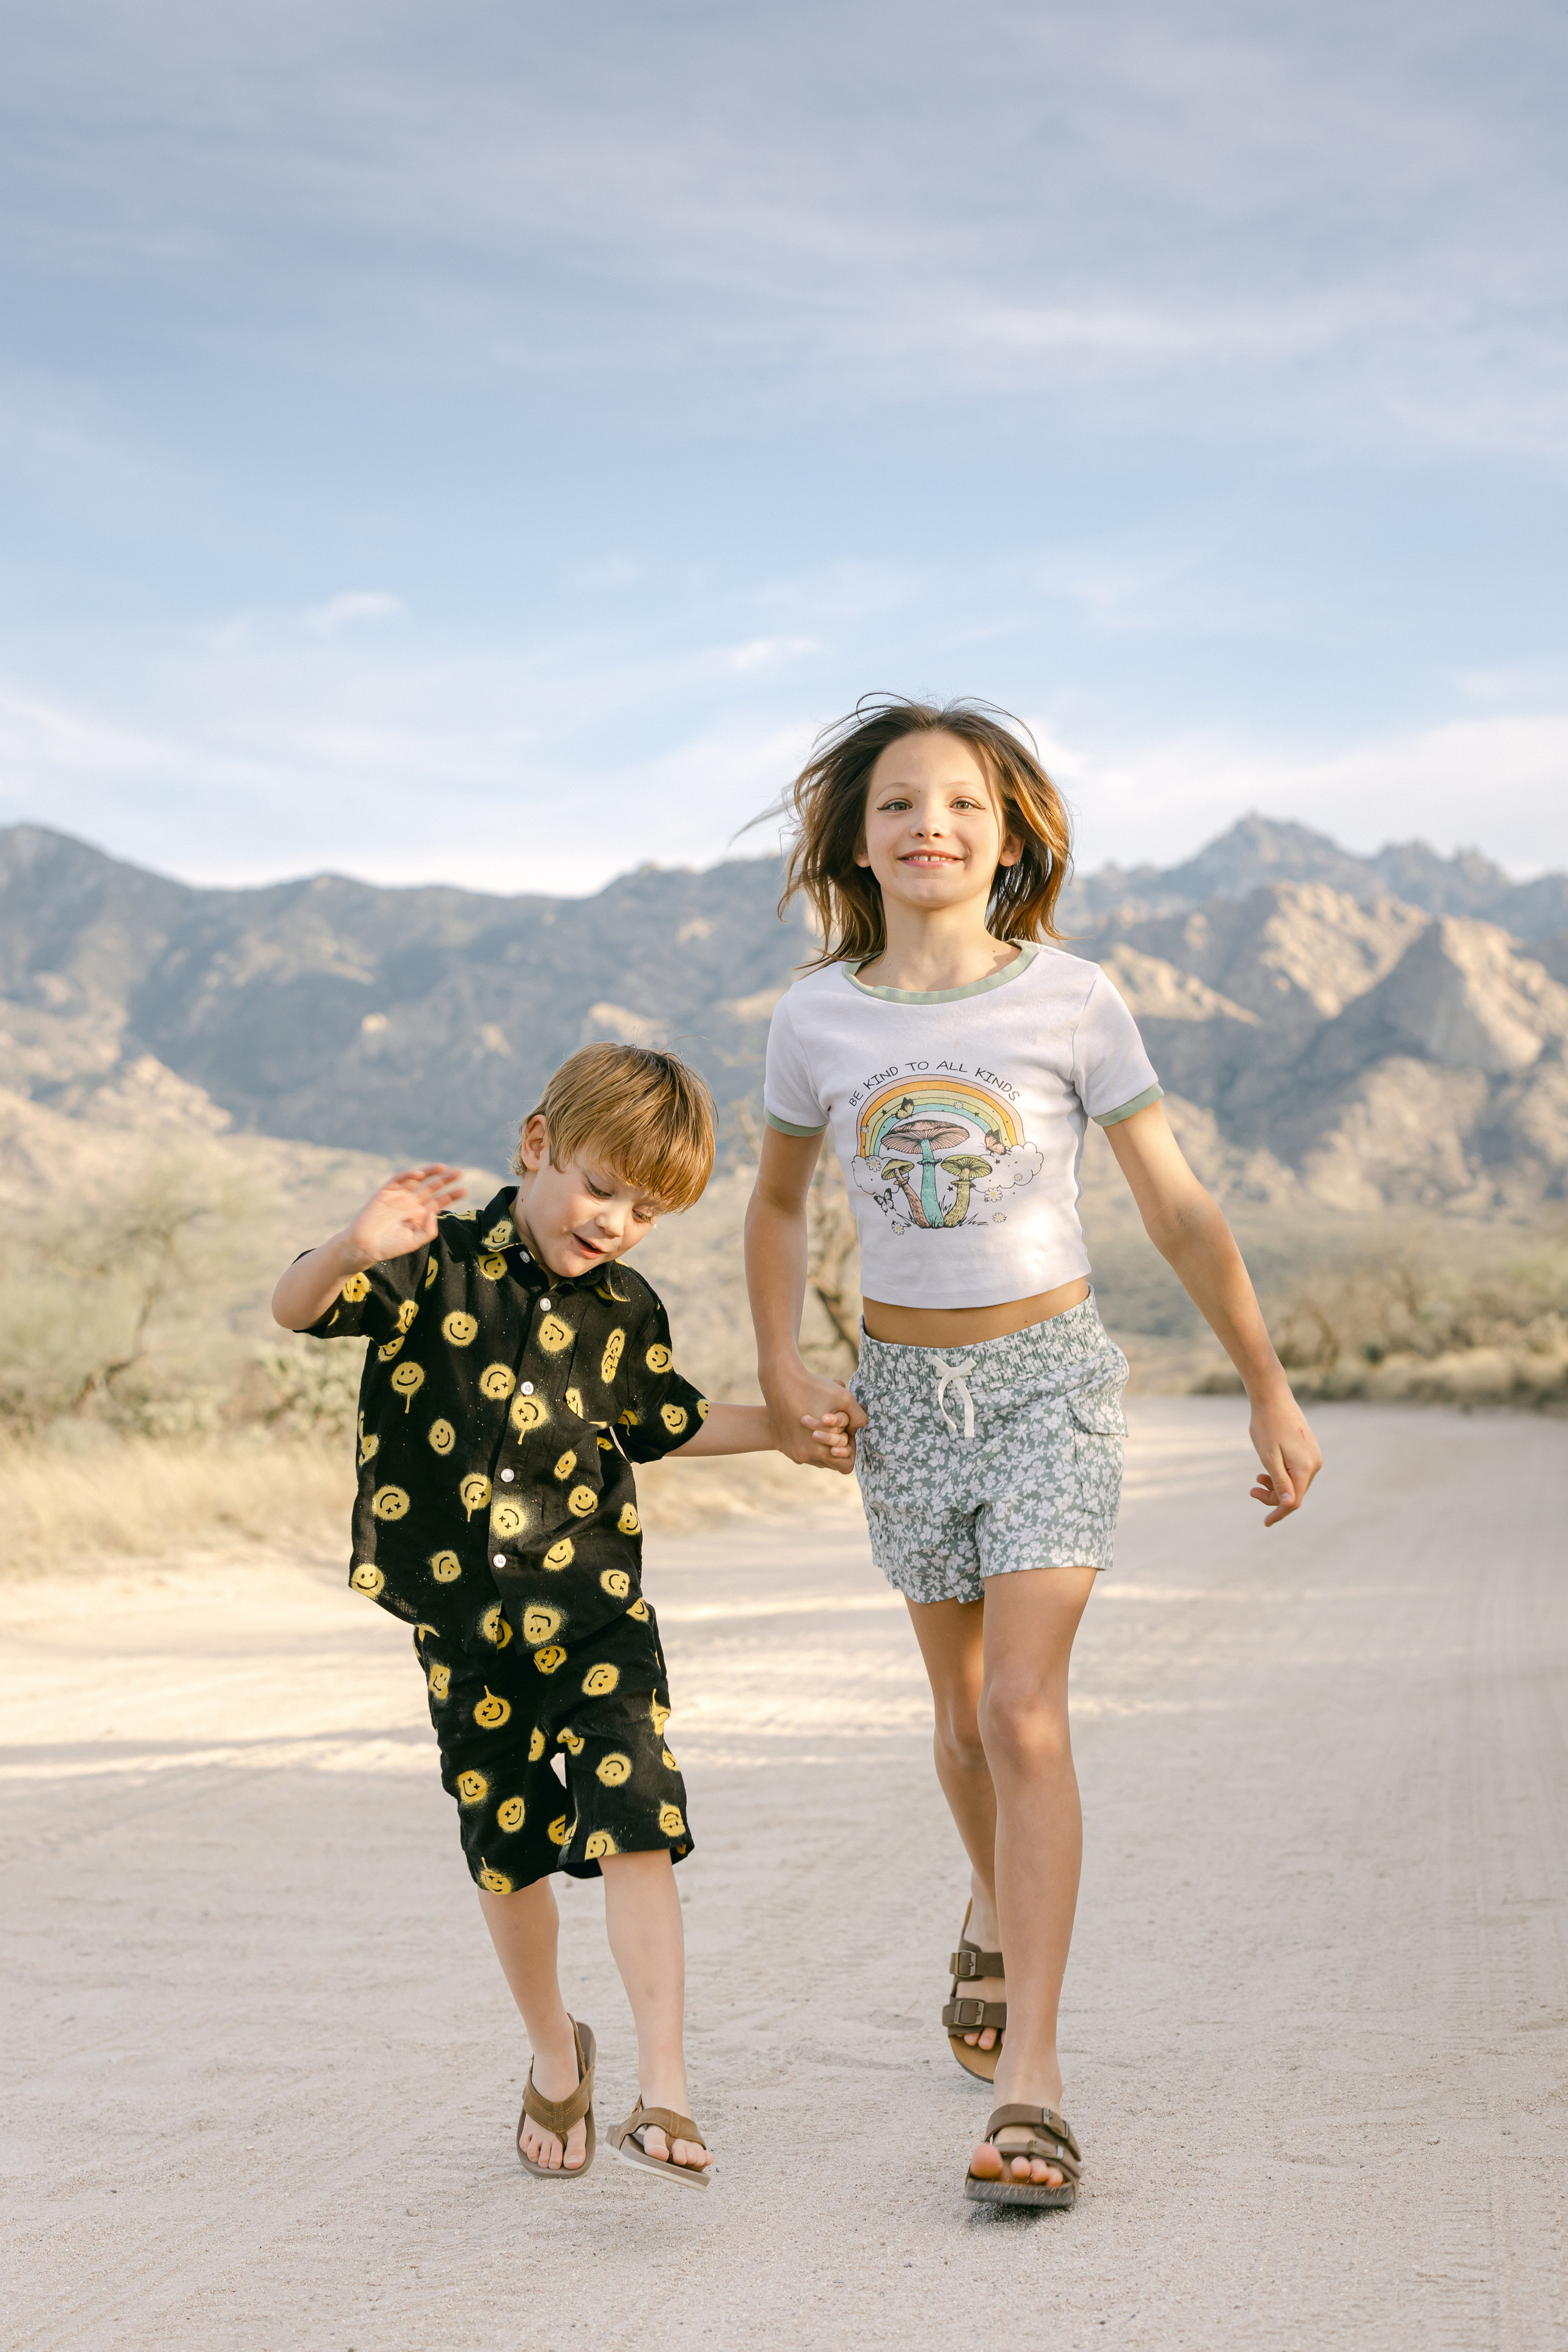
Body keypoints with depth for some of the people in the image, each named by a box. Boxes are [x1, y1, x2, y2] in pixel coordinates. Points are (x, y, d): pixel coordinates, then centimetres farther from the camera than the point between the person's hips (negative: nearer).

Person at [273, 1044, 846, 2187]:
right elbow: (297, 1310, -19)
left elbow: (670, 1421, 20)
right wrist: (353, 1252, -40)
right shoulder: (438, 1265, -9)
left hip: (596, 1609, 1)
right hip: (465, 1620, -1)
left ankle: (663, 2093, -9)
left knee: (635, 1832, -12)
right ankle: (555, 2053, 35)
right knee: (510, 1847, 12)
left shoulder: (626, 1311, 2)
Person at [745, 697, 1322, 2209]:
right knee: (964, 1711, 16)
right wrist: (780, 1370, 0)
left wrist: (1269, 1392, -2)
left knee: (1023, 1708, -14)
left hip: (1050, 1374, -3)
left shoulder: (1069, 1001, -10)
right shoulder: (816, 1019, -3)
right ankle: (998, 1914, 47)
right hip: (904, 1391, 3)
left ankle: (1028, 2085, -12)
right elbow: (777, 1202, 13)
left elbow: (1177, 1208, -4)